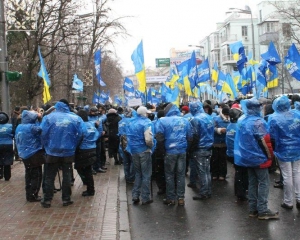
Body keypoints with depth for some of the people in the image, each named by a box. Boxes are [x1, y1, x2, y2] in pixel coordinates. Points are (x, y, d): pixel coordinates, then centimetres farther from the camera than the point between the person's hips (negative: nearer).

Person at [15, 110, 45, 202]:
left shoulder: (19, 127, 7)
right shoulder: (31, 127, -20)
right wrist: (39, 117, -8)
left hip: (24, 154, 9)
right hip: (34, 155, -8)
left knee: (29, 174, 17)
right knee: (36, 175, 1)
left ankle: (29, 194, 23)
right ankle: (33, 196, 4)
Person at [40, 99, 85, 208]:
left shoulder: (49, 117, -8)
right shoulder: (75, 118, -6)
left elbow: (43, 134, -11)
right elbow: (80, 134, -9)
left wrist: (47, 147, 3)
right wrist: (73, 146, 3)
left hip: (52, 151, 0)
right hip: (68, 151, 1)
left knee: (49, 176, 11)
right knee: (66, 175, 13)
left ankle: (47, 199, 13)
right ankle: (66, 199, 16)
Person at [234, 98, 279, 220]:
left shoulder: (241, 120, 8)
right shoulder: (257, 121, -16)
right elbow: (263, 140, -18)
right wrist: (269, 155, -9)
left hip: (247, 156, 8)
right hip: (258, 156, -8)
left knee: (252, 182, 12)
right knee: (263, 182, -2)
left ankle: (253, 209, 15)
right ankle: (262, 210, -3)